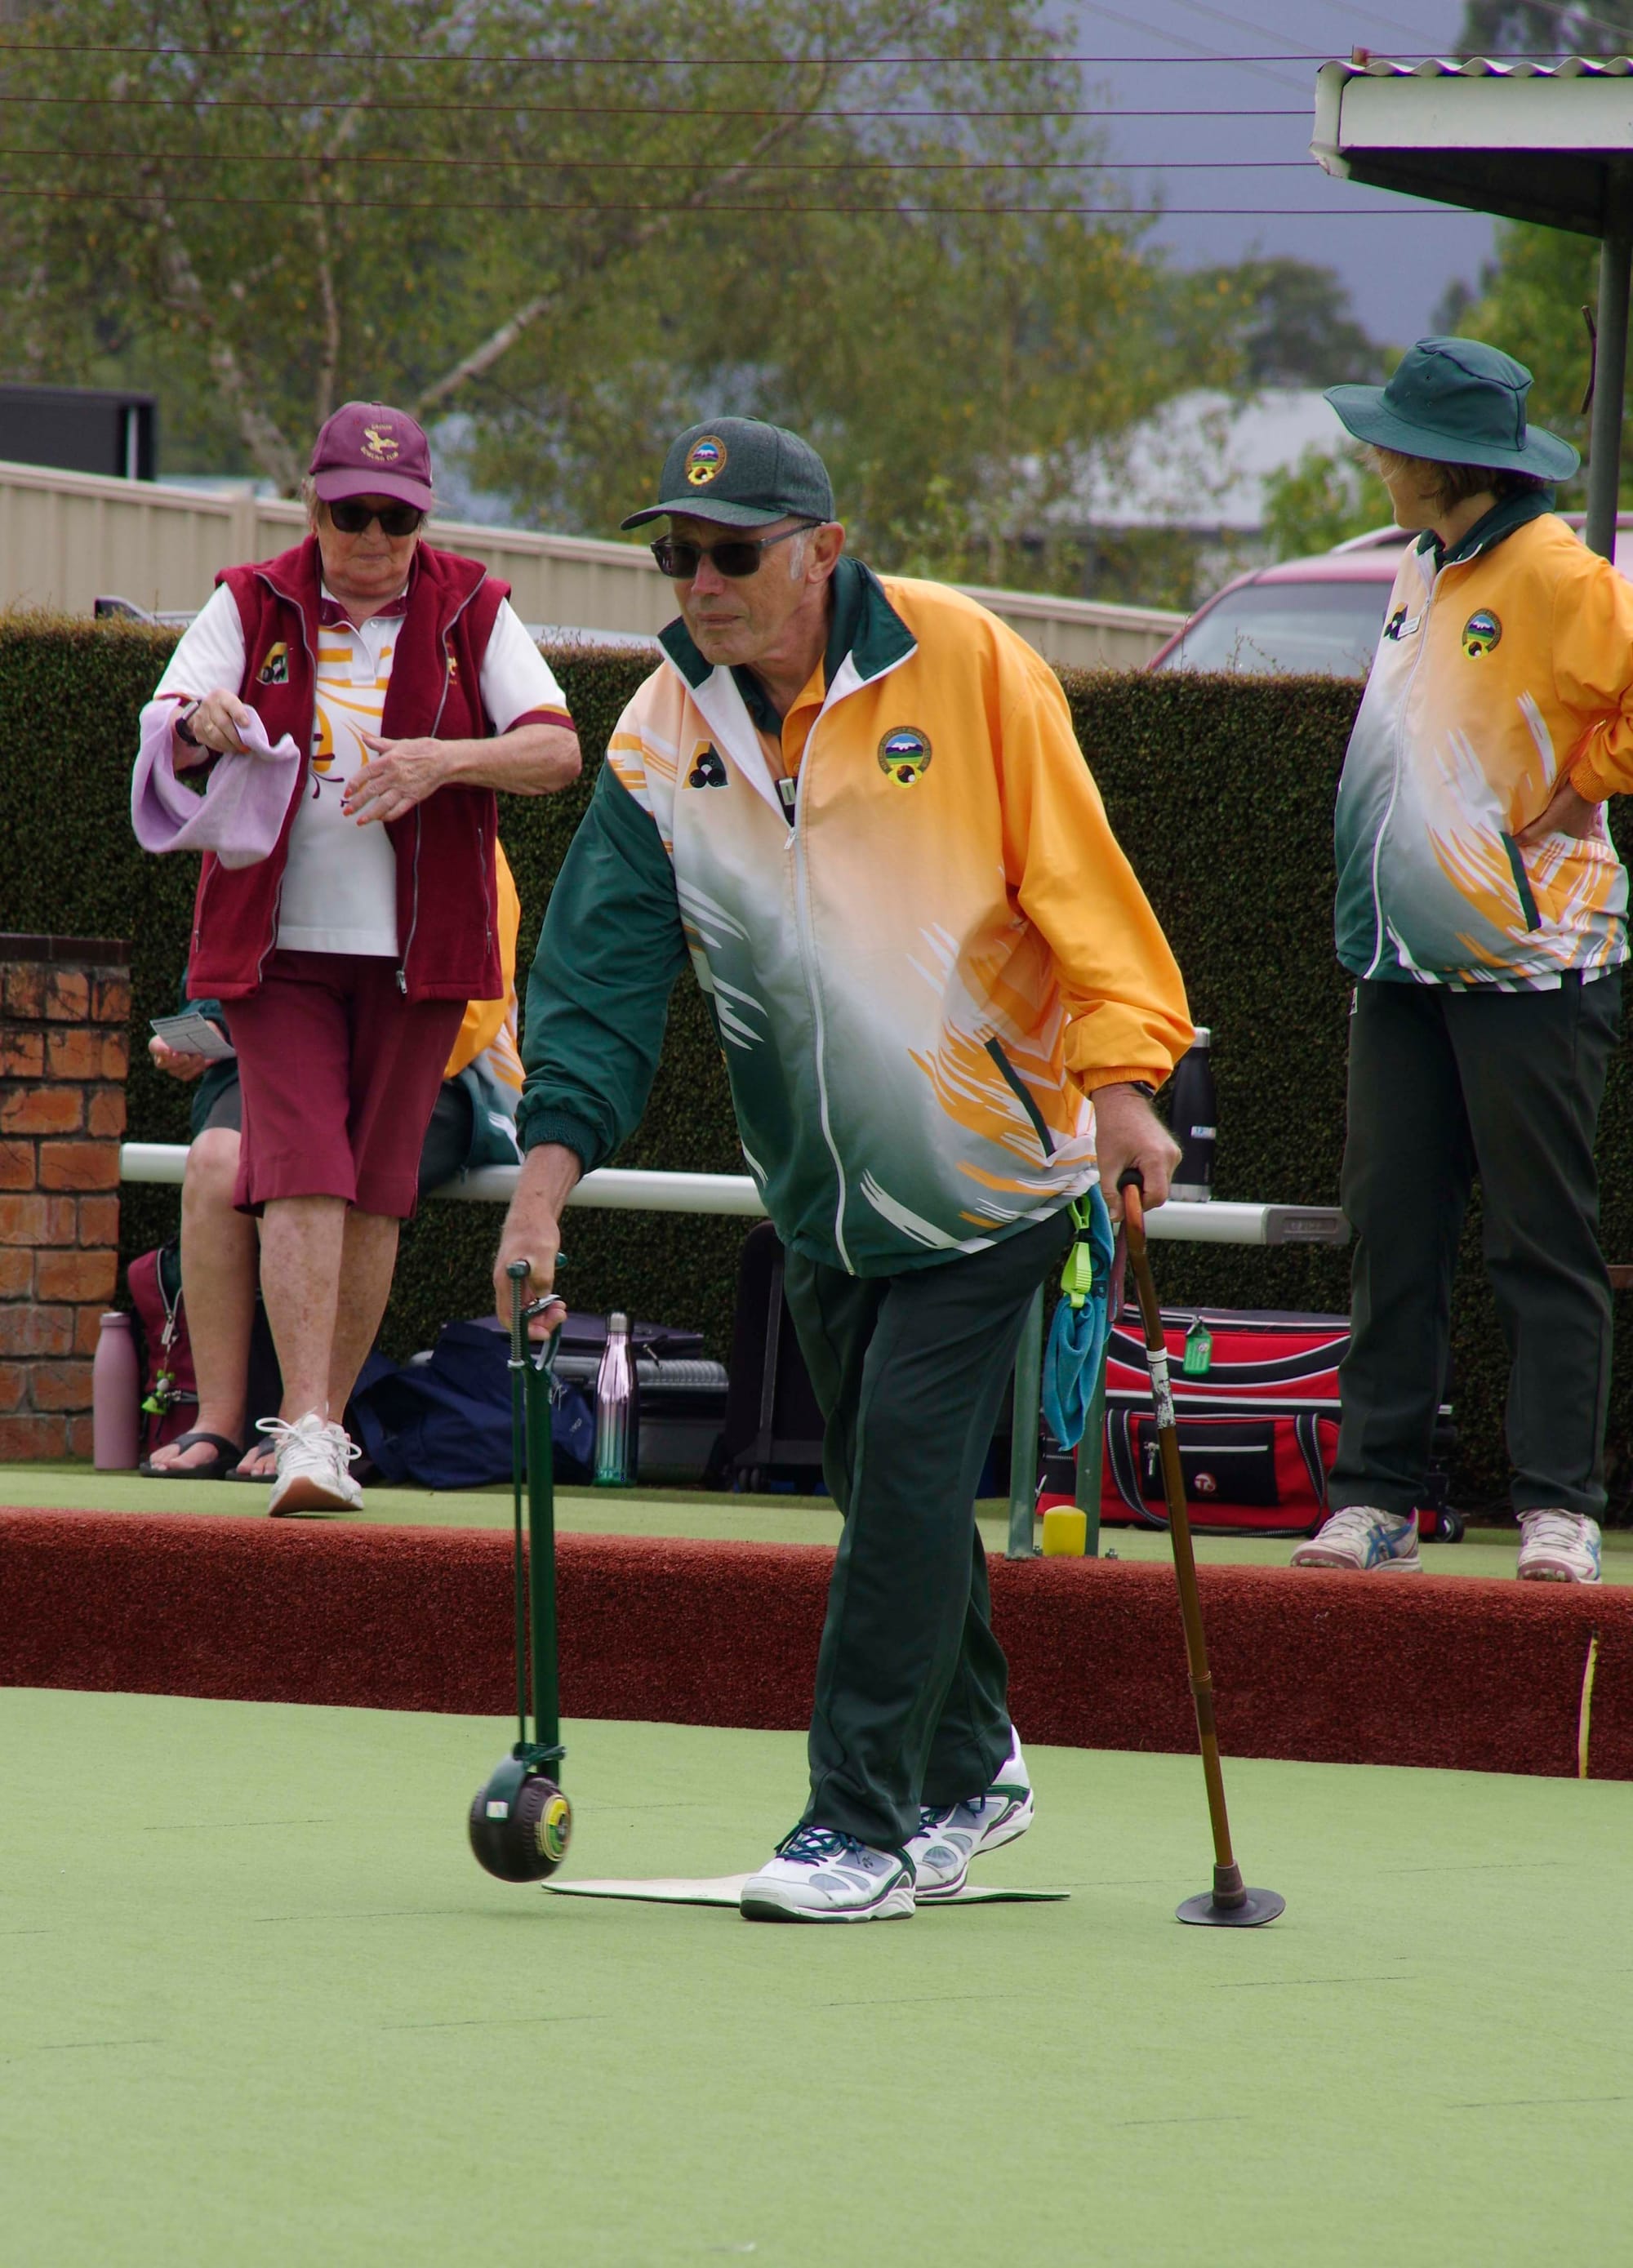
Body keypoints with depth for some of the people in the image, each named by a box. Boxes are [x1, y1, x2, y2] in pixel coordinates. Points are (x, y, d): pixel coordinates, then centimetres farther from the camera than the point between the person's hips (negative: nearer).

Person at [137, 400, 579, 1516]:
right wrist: (199, 724, -30)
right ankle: (306, 1427, -21)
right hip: (277, 947, -1)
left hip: (418, 950, 1)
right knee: (302, 1172, -14)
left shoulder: (473, 612, 4)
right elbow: (158, 742, -5)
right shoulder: (251, 607, 4)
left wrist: (445, 759, -25)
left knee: (375, 1189, 3)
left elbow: (558, 752, -7)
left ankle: (329, 1424, 14)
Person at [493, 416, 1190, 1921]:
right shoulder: (662, 742, -3)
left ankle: (866, 1821, -11)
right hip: (825, 1188, 5)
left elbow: (1075, 877, -11)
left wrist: (1118, 1080, -20)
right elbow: (601, 973, -7)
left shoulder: (963, 666, -13)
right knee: (887, 1488, 11)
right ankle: (970, 1769, 32)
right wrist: (549, 1174, -18)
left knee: (907, 1458, -14)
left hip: (992, 1158, -5)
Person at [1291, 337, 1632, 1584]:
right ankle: (1376, 1497, 8)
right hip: (1407, 964, 8)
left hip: (1529, 962, -8)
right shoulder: (1421, 573, 15)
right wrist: (1373, 914, 15)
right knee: (1393, 1233, 5)